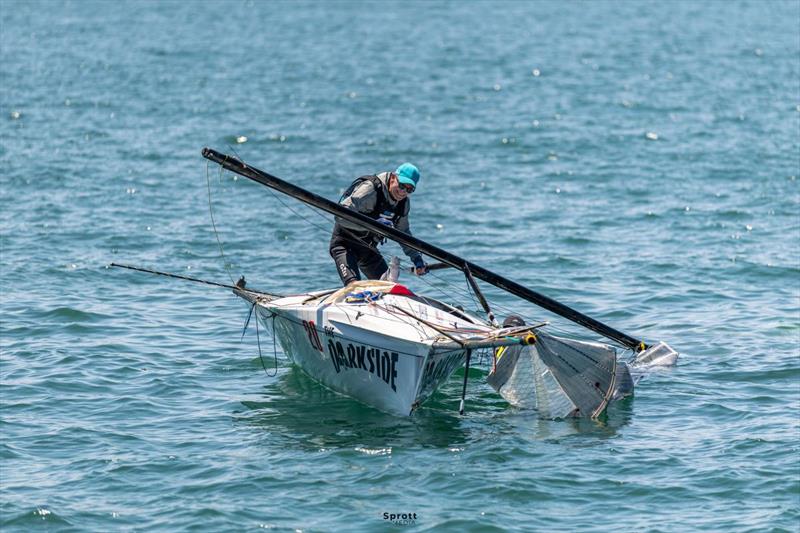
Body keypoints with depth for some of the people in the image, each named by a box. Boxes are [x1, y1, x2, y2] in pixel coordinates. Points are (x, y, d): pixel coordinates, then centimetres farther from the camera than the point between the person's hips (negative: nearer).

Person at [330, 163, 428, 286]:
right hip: (344, 244, -8)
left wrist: (416, 258, 10)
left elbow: (403, 232, 17)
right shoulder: (370, 189, -26)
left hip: (368, 248, 8)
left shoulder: (404, 203, -1)